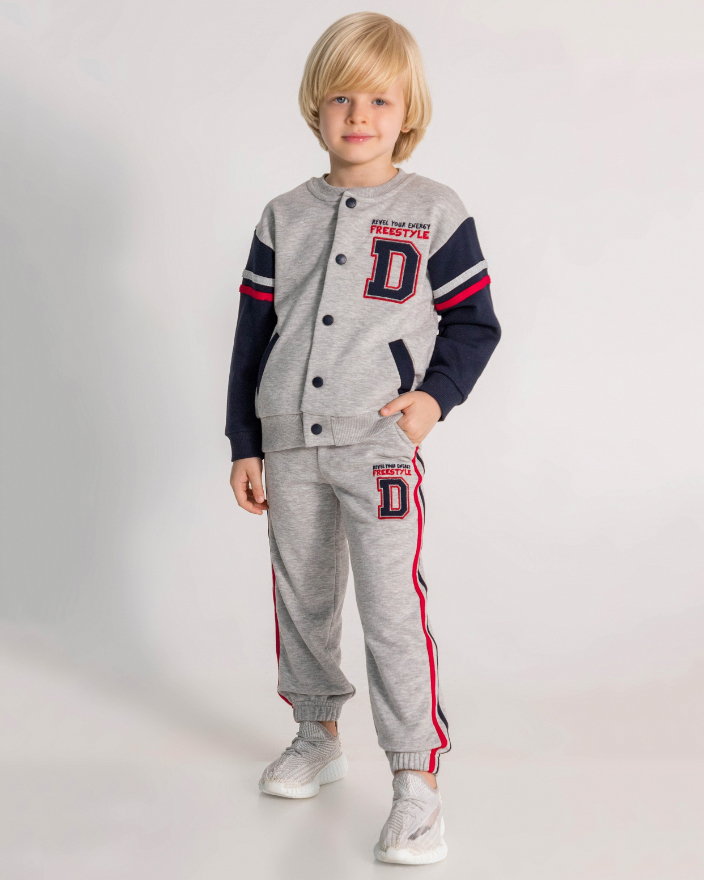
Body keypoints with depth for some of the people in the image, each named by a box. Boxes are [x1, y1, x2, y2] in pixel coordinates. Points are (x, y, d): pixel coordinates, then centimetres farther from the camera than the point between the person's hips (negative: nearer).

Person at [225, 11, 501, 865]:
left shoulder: (434, 212, 0)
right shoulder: (283, 218, 8)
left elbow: (473, 323, 3)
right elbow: (253, 335, 10)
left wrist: (436, 393, -15)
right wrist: (244, 444, 7)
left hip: (380, 444, -4)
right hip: (288, 445, 4)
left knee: (392, 609, -9)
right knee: (301, 597, 16)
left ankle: (417, 778, 1)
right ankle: (318, 736, 35)